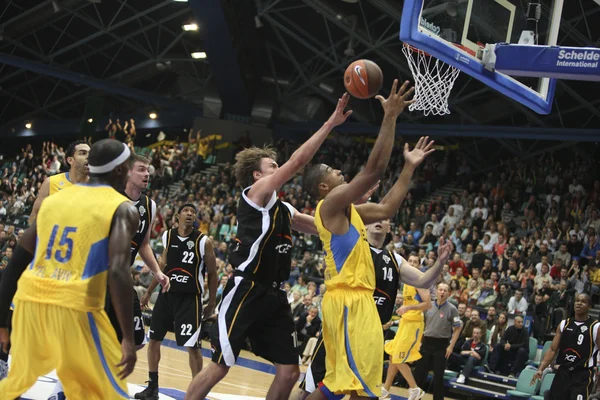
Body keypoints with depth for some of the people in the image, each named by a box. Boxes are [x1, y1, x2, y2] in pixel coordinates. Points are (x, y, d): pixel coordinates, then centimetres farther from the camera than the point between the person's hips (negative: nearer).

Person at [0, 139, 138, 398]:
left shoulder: (53, 199, 17)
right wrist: (128, 339, -14)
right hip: (74, 307, -5)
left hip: (30, 301, 5)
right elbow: (118, 272, -14)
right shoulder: (122, 208, 0)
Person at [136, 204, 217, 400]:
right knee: (153, 339, 10)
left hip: (190, 298, -5)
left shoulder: (204, 242, -10)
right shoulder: (168, 236, 2)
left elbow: (212, 274, -2)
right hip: (167, 294, 5)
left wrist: (212, 303, -2)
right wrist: (149, 292, 18)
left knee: (193, 346, -7)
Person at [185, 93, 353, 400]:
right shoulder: (255, 193, -5)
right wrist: (331, 123, -14)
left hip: (273, 295, 8)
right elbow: (297, 161, -14)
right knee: (220, 366, -6)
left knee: (289, 370, 6)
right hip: (245, 291, -8)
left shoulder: (284, 210, 18)